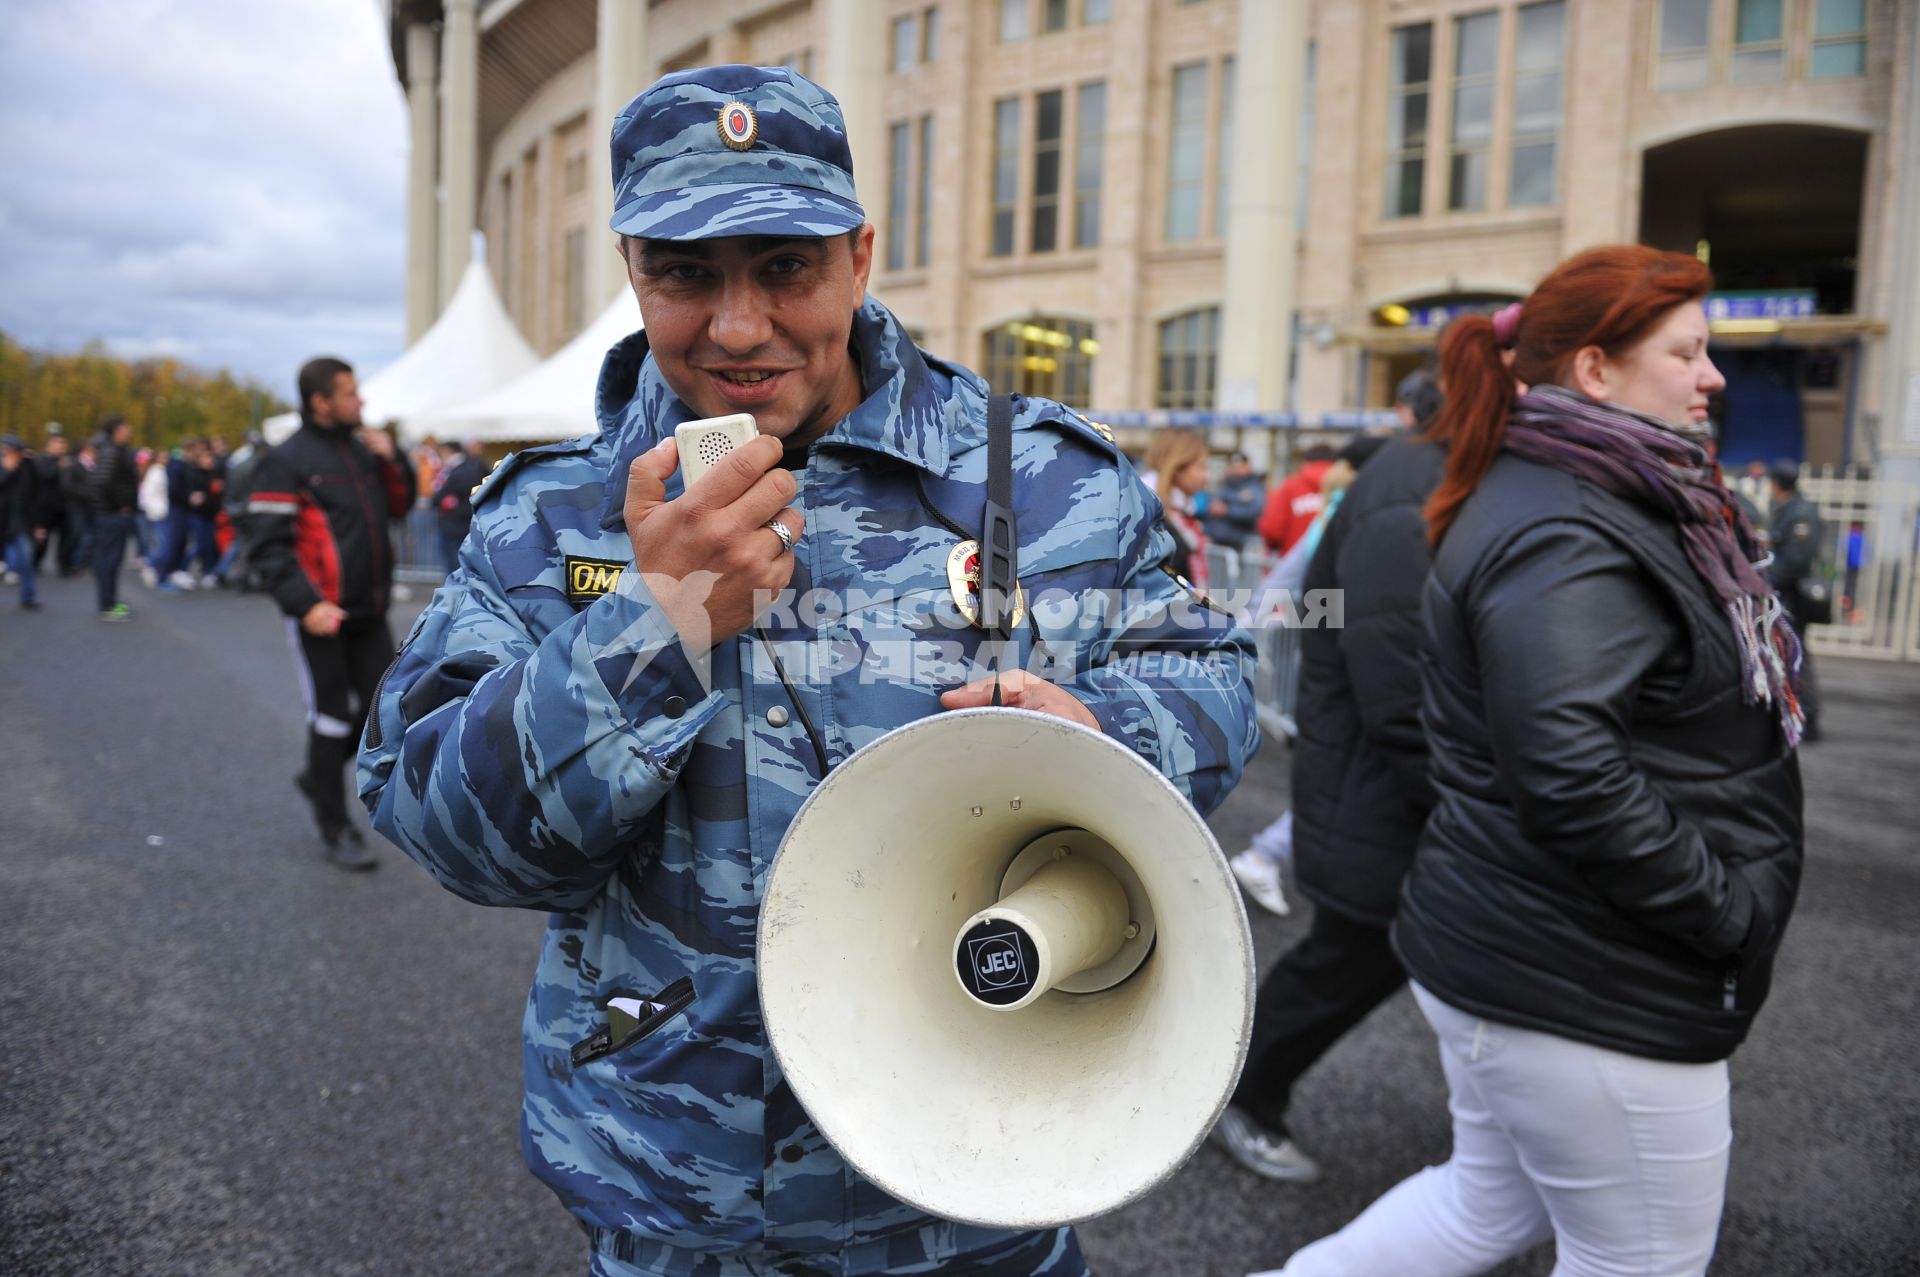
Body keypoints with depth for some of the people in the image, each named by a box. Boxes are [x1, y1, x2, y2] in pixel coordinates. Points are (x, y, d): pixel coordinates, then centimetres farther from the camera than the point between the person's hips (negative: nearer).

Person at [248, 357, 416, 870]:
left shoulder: (362, 448, 11)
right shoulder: (286, 462, -11)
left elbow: (399, 505, 18)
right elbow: (267, 545, -15)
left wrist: (391, 461, 0)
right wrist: (306, 604, -24)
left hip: (369, 614, 7)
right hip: (321, 616, -7)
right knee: (331, 715, 2)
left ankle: (318, 777, 34)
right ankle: (336, 830, 15)